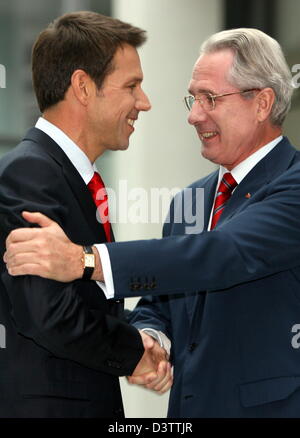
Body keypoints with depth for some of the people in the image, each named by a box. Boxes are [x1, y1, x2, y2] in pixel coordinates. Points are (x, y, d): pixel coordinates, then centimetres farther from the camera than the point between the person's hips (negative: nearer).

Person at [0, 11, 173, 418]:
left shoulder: (76, 177, 13)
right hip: (43, 404, -9)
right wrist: (133, 352, -9)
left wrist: (137, 340, -1)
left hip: (93, 400, 9)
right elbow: (51, 316, -23)